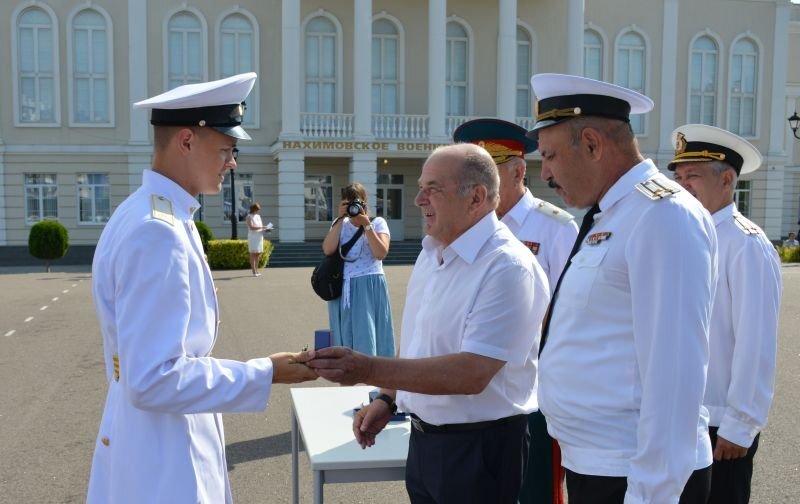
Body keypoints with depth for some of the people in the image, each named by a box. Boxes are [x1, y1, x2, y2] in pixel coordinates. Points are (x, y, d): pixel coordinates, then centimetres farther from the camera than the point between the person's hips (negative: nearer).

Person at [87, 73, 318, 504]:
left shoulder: (149, 216, 6)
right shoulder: (158, 232, -25)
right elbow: (153, 380, -27)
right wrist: (264, 374, -20)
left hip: (161, 444, 9)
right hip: (162, 460, -9)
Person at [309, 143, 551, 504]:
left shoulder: (507, 267, -22)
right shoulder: (431, 252, 6)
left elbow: (472, 373, -29)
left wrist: (369, 371, -32)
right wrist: (388, 398, 8)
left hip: (479, 448, -7)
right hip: (423, 439, 7)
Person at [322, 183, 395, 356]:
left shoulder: (378, 222, 3)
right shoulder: (340, 224, 12)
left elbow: (381, 253, -12)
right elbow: (328, 250, -6)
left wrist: (366, 224, -14)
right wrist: (340, 218, -7)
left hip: (370, 288, -3)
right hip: (343, 290, 3)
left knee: (369, 339, -3)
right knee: (346, 340, 7)